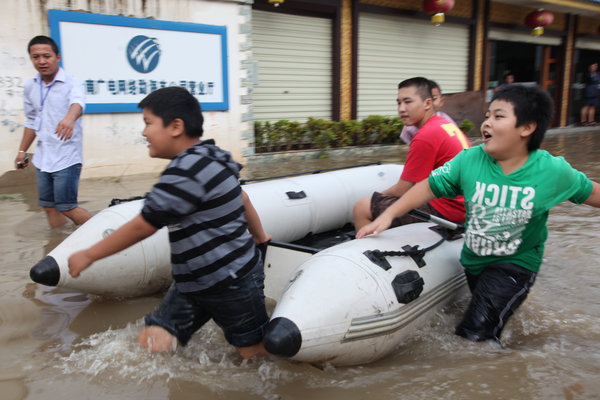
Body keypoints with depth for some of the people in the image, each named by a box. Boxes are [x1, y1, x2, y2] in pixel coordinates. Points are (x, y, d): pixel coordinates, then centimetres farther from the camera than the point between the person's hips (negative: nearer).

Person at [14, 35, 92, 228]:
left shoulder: (72, 83, -12)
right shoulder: (29, 86, 7)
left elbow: (77, 102, -35)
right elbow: (31, 121, 18)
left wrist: (69, 118, -57)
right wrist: (22, 150, 19)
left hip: (66, 158, -6)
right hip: (42, 158, 6)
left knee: (66, 208, -5)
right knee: (49, 207, 11)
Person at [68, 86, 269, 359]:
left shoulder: (186, 172, -26)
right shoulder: (208, 159, 4)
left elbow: (141, 227, -20)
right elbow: (241, 199, 18)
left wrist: (88, 255, -6)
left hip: (232, 283, -9)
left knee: (254, 354, 9)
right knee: (151, 344, 5)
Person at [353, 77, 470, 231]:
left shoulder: (425, 136, -17)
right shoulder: (449, 126, 11)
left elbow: (402, 190, -12)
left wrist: (378, 197, 7)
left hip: (444, 209, -10)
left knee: (361, 208, -9)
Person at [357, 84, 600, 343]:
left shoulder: (553, 171, -17)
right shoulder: (469, 160, -15)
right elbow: (429, 187, -10)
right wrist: (387, 215, -17)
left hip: (516, 264, -3)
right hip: (473, 260, 4)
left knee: (475, 335, -16)